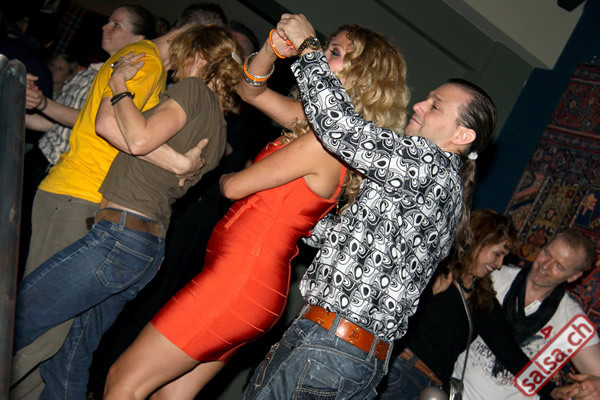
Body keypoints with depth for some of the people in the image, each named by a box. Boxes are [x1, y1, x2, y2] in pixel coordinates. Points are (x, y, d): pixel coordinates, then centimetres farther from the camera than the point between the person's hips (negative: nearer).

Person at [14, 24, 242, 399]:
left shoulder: (194, 89, -2)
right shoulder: (218, 128, 22)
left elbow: (139, 139, -18)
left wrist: (119, 84, -3)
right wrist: (120, 82, 26)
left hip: (119, 235, -10)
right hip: (151, 248, 10)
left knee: (12, 323, -6)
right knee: (72, 354, 15)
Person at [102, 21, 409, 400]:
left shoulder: (326, 140, -17)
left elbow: (235, 186, -10)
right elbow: (250, 88, 20)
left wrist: (225, 176, 15)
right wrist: (273, 48, 0)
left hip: (241, 279, -9)